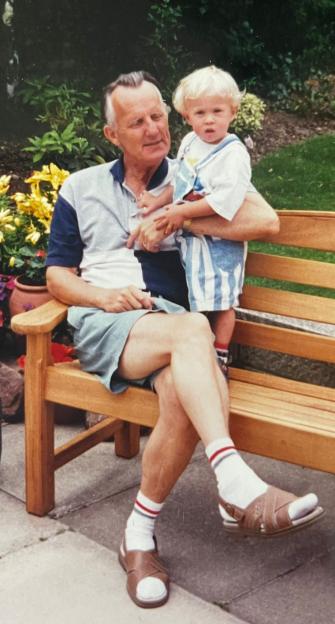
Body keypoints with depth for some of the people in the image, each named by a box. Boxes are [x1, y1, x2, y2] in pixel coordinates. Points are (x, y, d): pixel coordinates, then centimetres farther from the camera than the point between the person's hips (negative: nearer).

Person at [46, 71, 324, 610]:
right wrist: (104, 295, -7)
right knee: (191, 329, -35)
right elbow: (58, 275, 15)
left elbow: (266, 221, -1)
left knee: (184, 392, -35)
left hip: (172, 326, 1)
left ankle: (141, 534, -18)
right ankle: (237, 486, -43)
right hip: (102, 323, -1)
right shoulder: (81, 188, 18)